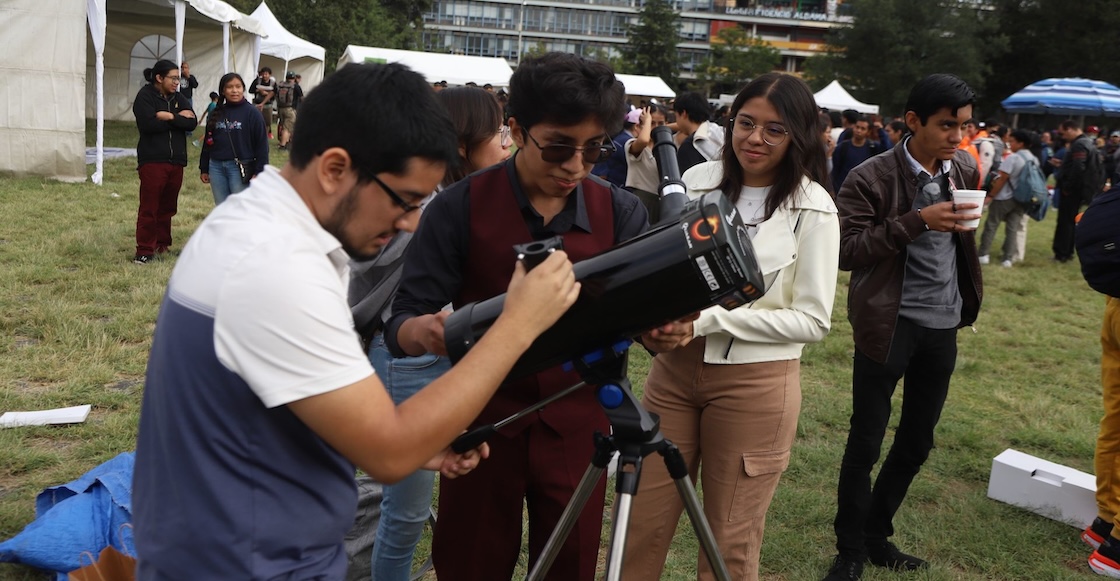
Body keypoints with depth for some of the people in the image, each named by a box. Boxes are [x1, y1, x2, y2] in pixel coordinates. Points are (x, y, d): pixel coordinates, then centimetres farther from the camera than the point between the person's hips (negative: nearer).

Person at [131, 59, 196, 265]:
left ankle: (162, 245, 24)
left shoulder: (178, 98, 12)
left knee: (167, 207, 12)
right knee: (149, 208, -4)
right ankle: (144, 250, 1)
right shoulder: (145, 96, -4)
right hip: (152, 161, -5)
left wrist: (170, 117, -16)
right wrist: (178, 118, -11)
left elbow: (192, 122, -1)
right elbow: (147, 124, -18)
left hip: (176, 161, 6)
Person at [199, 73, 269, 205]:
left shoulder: (252, 113, -5)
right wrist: (204, 169, 15)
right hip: (216, 167, 5)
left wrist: (259, 172, -11)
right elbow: (208, 141, 16)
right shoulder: (216, 113, 10)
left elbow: (261, 144, -7)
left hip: (240, 168, -5)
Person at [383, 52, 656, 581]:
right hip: (483, 426, -1)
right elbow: (401, 323, -13)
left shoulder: (620, 213, -4)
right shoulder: (459, 208, -11)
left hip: (577, 431, 2)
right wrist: (425, 331, -37)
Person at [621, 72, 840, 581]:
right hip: (675, 367, 4)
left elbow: (813, 320, -10)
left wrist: (711, 318, -17)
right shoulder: (697, 181, 3)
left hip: (755, 385, -3)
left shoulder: (813, 209, -8)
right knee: (641, 526, 9)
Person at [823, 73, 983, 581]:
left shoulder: (965, 171, 6)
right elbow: (844, 250, -19)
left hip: (943, 325, 6)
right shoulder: (871, 178, -13)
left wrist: (966, 299, 18)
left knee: (917, 442, 15)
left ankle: (876, 535, 33)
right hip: (888, 324, -6)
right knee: (866, 441, 3)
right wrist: (916, 221, -26)